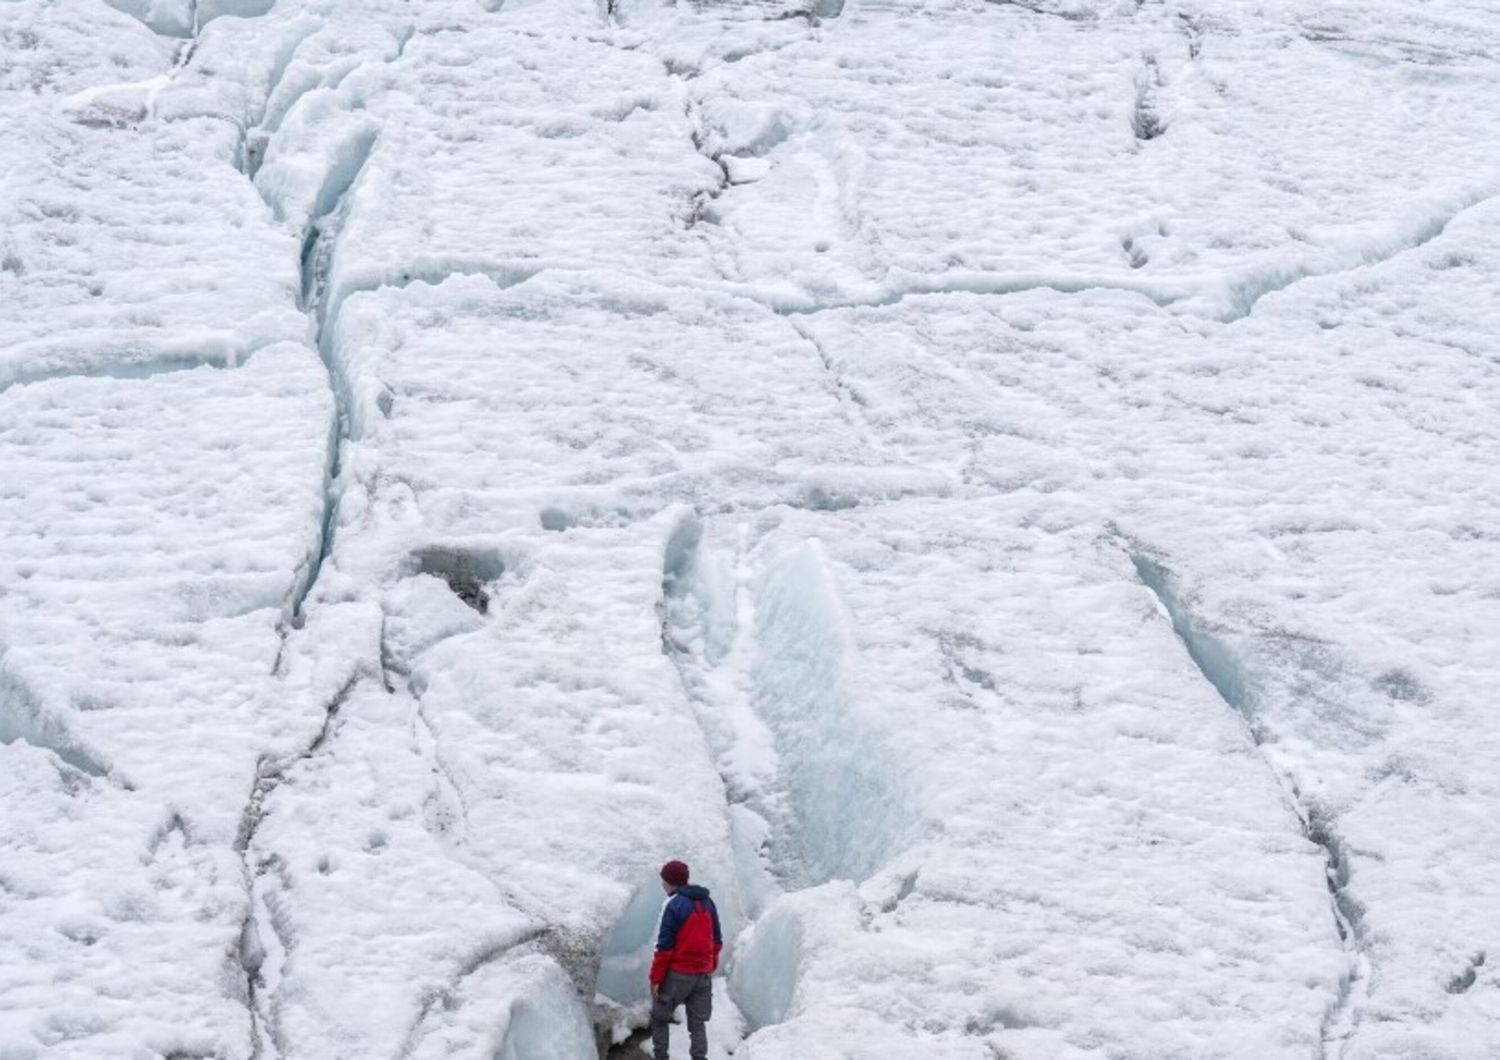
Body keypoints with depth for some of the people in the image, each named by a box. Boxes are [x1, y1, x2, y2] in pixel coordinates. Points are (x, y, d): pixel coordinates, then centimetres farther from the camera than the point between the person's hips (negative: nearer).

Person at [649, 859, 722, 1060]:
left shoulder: (673, 905, -13)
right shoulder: (707, 902, 7)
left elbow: (664, 946, -14)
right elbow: (717, 940, 12)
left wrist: (656, 978, -8)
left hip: (678, 973, -6)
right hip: (703, 974, 6)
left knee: (659, 1016, 10)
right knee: (698, 1022, 10)